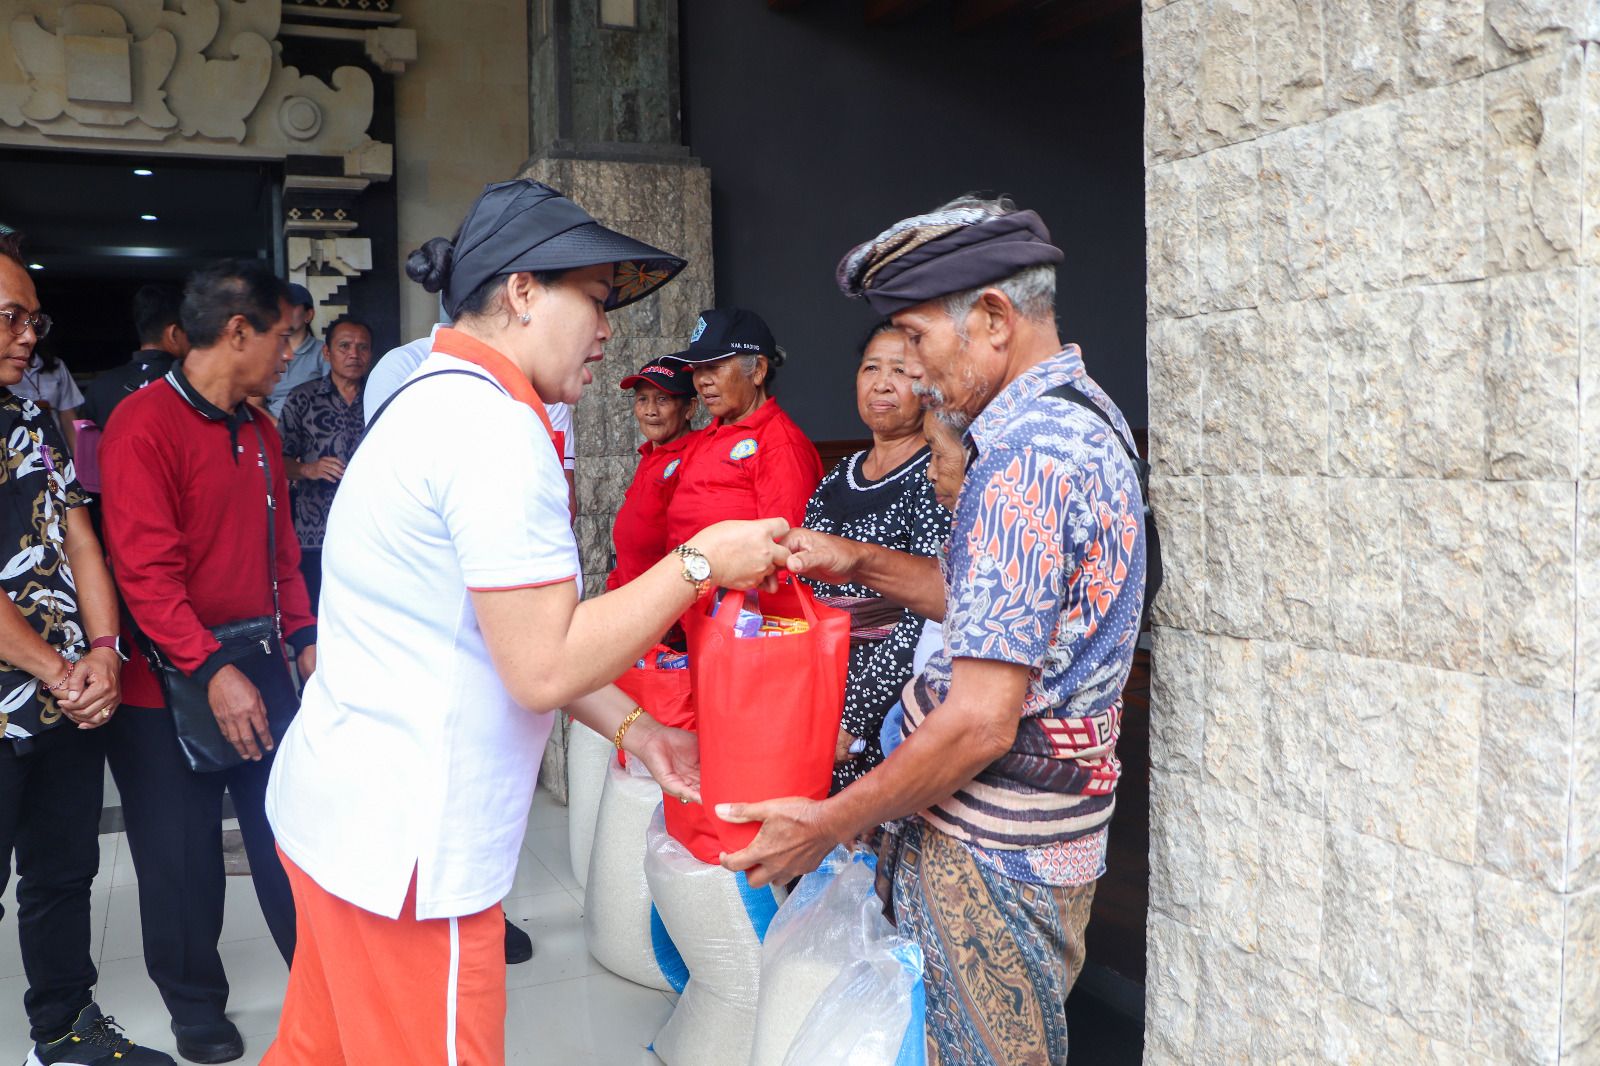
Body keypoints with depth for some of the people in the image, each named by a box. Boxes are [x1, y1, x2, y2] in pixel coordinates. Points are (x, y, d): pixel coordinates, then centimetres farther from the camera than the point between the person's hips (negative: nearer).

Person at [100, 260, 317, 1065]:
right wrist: (211, 670, -23)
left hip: (260, 670, 6)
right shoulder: (145, 424, -15)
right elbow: (145, 568, -20)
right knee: (183, 857, 8)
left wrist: (304, 636, 8)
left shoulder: (259, 431, 10)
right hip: (172, 684, -6)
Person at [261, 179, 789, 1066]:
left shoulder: (435, 402, 13)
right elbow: (544, 667, -22)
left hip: (336, 804, 9)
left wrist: (635, 731, 9)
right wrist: (700, 562, -13)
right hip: (401, 847, -9)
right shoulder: (498, 428, -19)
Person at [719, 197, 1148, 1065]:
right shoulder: (1082, 419, 9)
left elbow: (980, 722, -26)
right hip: (1028, 838, 10)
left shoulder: (1027, 457, -24)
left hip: (987, 859, -10)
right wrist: (860, 562, 8)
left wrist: (826, 824, -15)